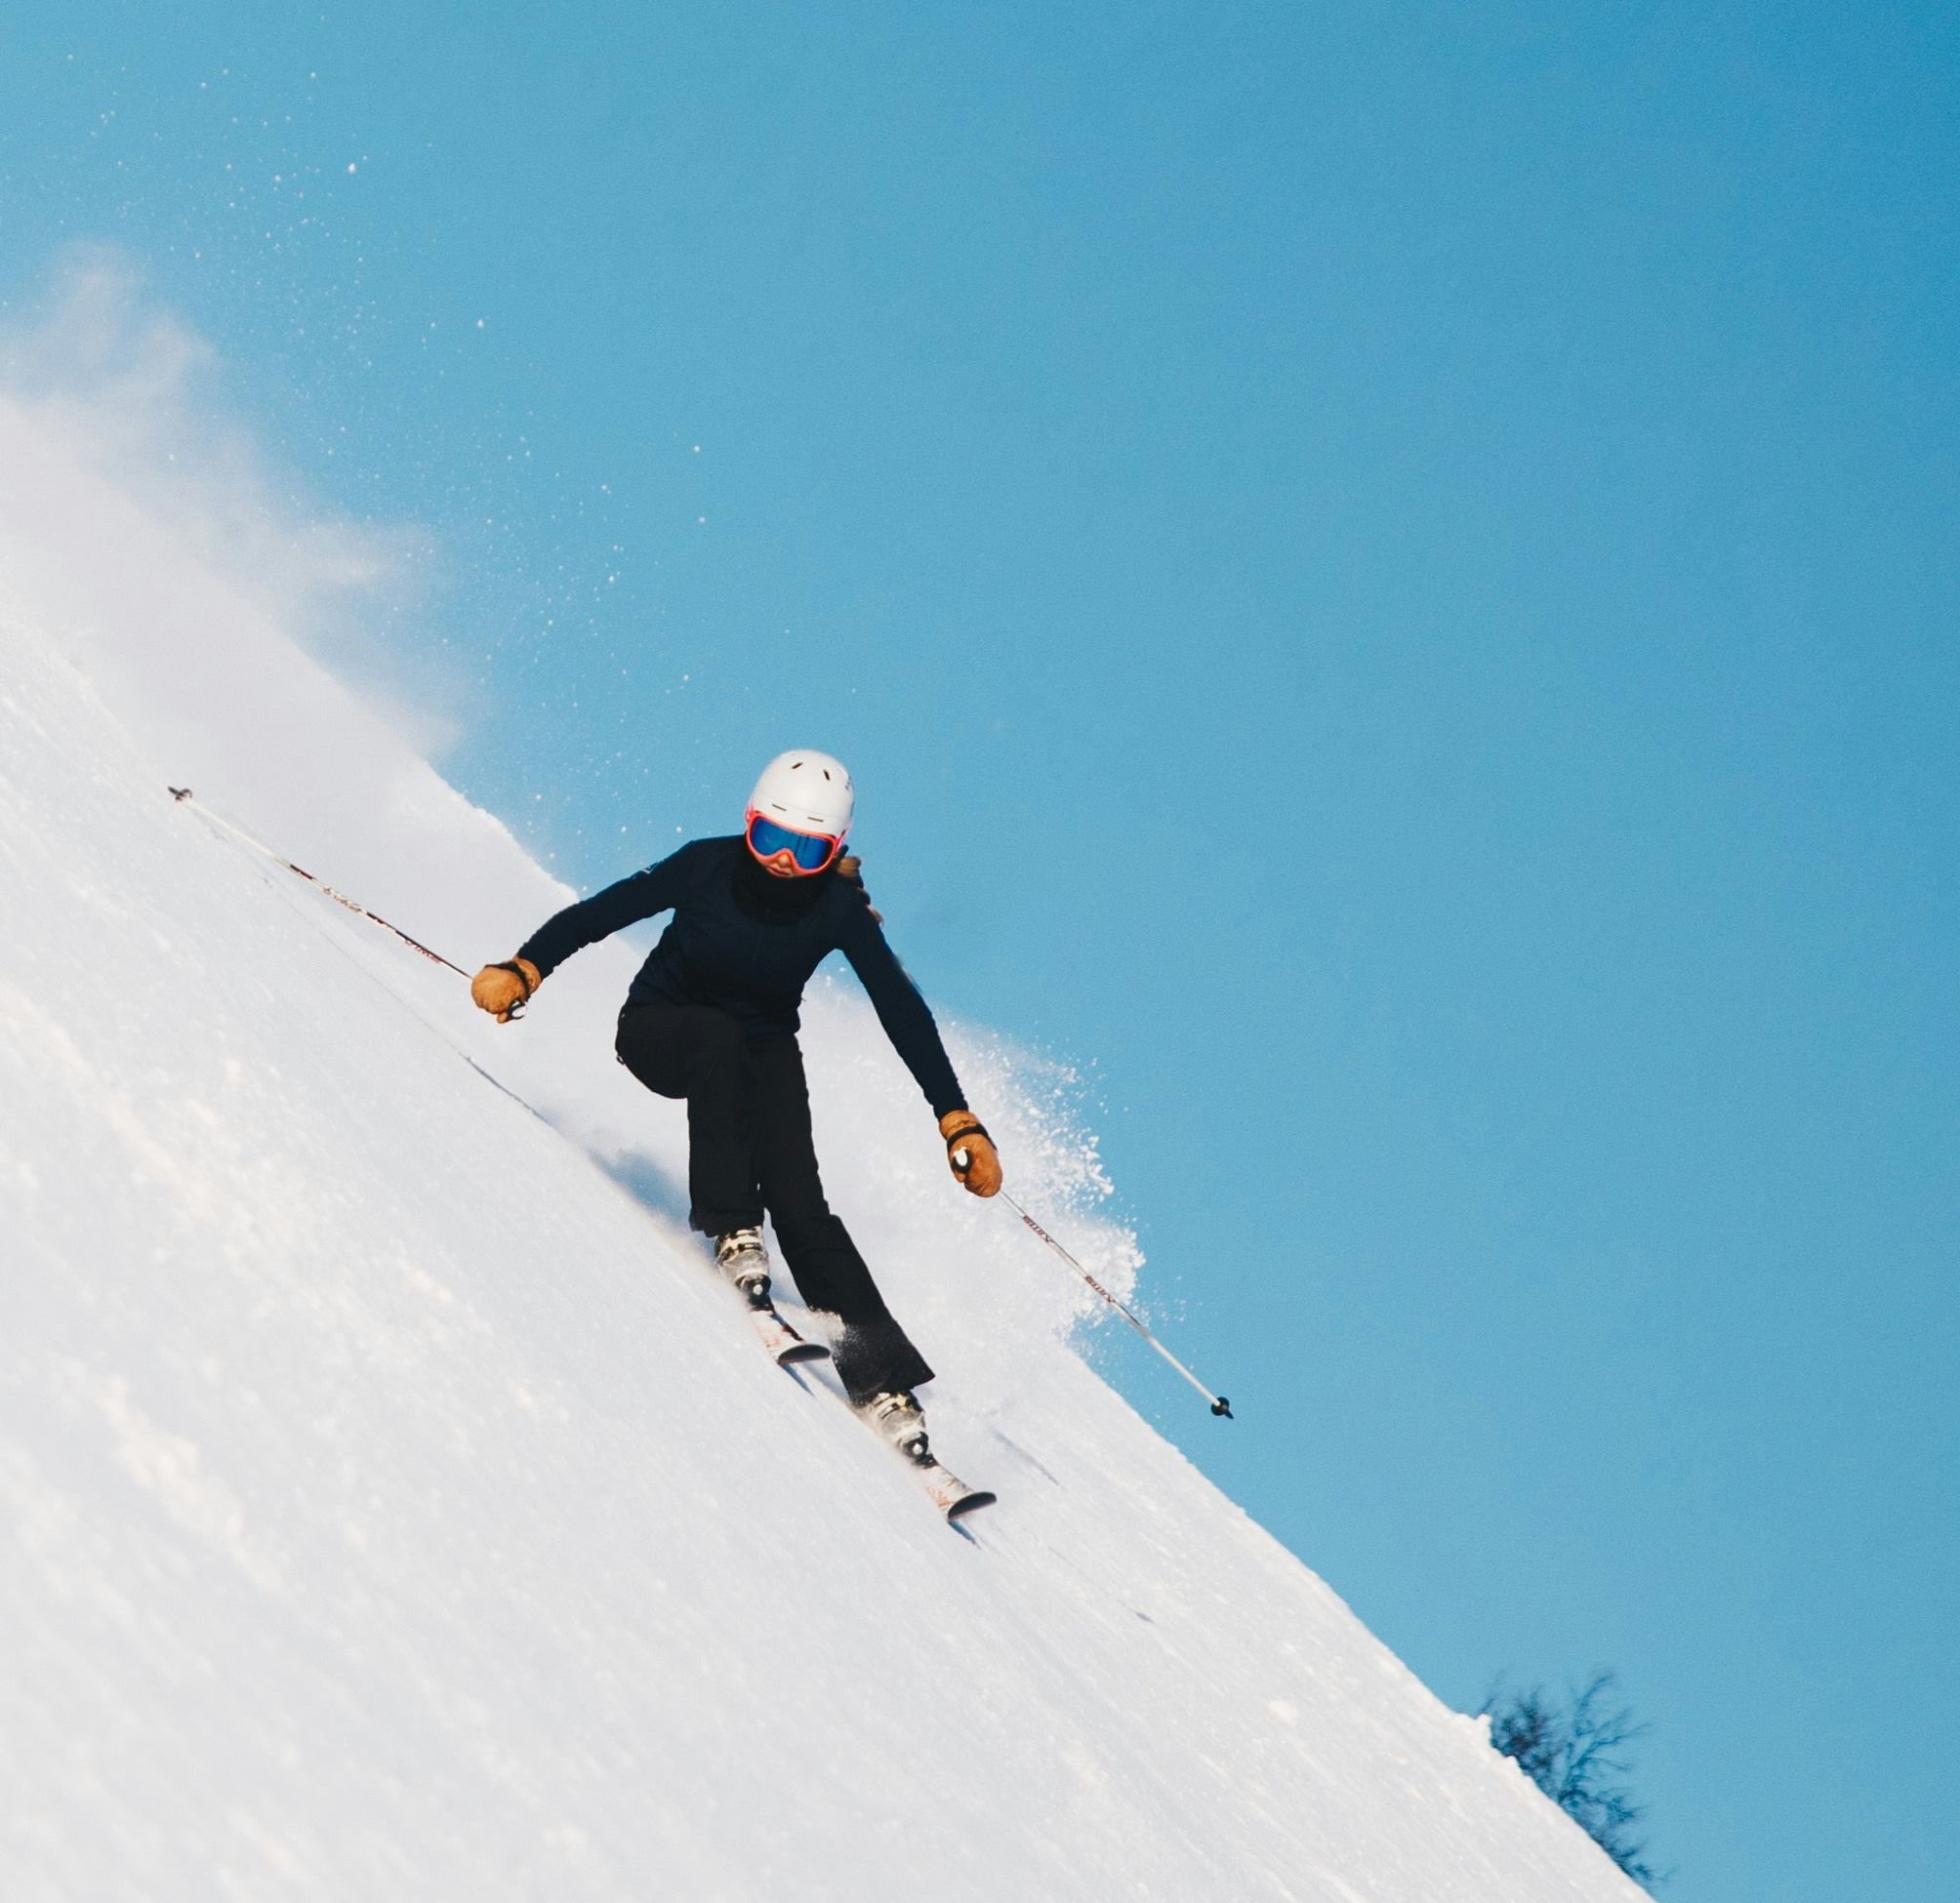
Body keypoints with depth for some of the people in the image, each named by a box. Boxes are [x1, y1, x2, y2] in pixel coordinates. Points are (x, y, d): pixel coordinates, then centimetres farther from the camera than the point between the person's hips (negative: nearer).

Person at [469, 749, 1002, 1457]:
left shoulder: (838, 909, -20)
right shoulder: (709, 866, -23)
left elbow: (903, 1013, -19)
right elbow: (599, 913, -22)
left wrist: (958, 1123, -25)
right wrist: (523, 971, -38)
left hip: (763, 1051, 1)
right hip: (660, 1028, -1)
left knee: (799, 1203, -20)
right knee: (719, 1038, -38)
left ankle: (884, 1380, -23)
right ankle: (731, 1229, -32)